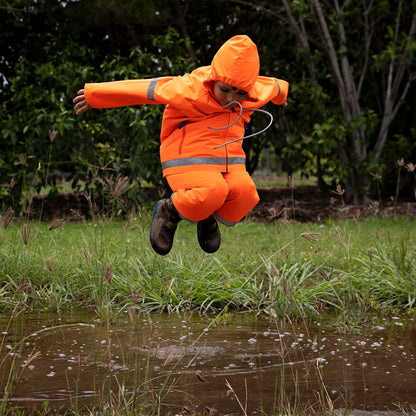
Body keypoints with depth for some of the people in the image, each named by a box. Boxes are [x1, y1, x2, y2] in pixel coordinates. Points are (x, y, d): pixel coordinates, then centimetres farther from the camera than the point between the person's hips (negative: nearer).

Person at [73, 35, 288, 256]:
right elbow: (147, 89, -9)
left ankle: (210, 219, 8)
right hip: (188, 160, -5)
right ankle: (170, 210, 0)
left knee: (244, 192, -27)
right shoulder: (191, 90, -18)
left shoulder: (257, 92, -3)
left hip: (229, 162, 5)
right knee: (211, 192, -34)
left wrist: (281, 91, 50)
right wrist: (93, 94, 0)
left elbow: (273, 86, 23)